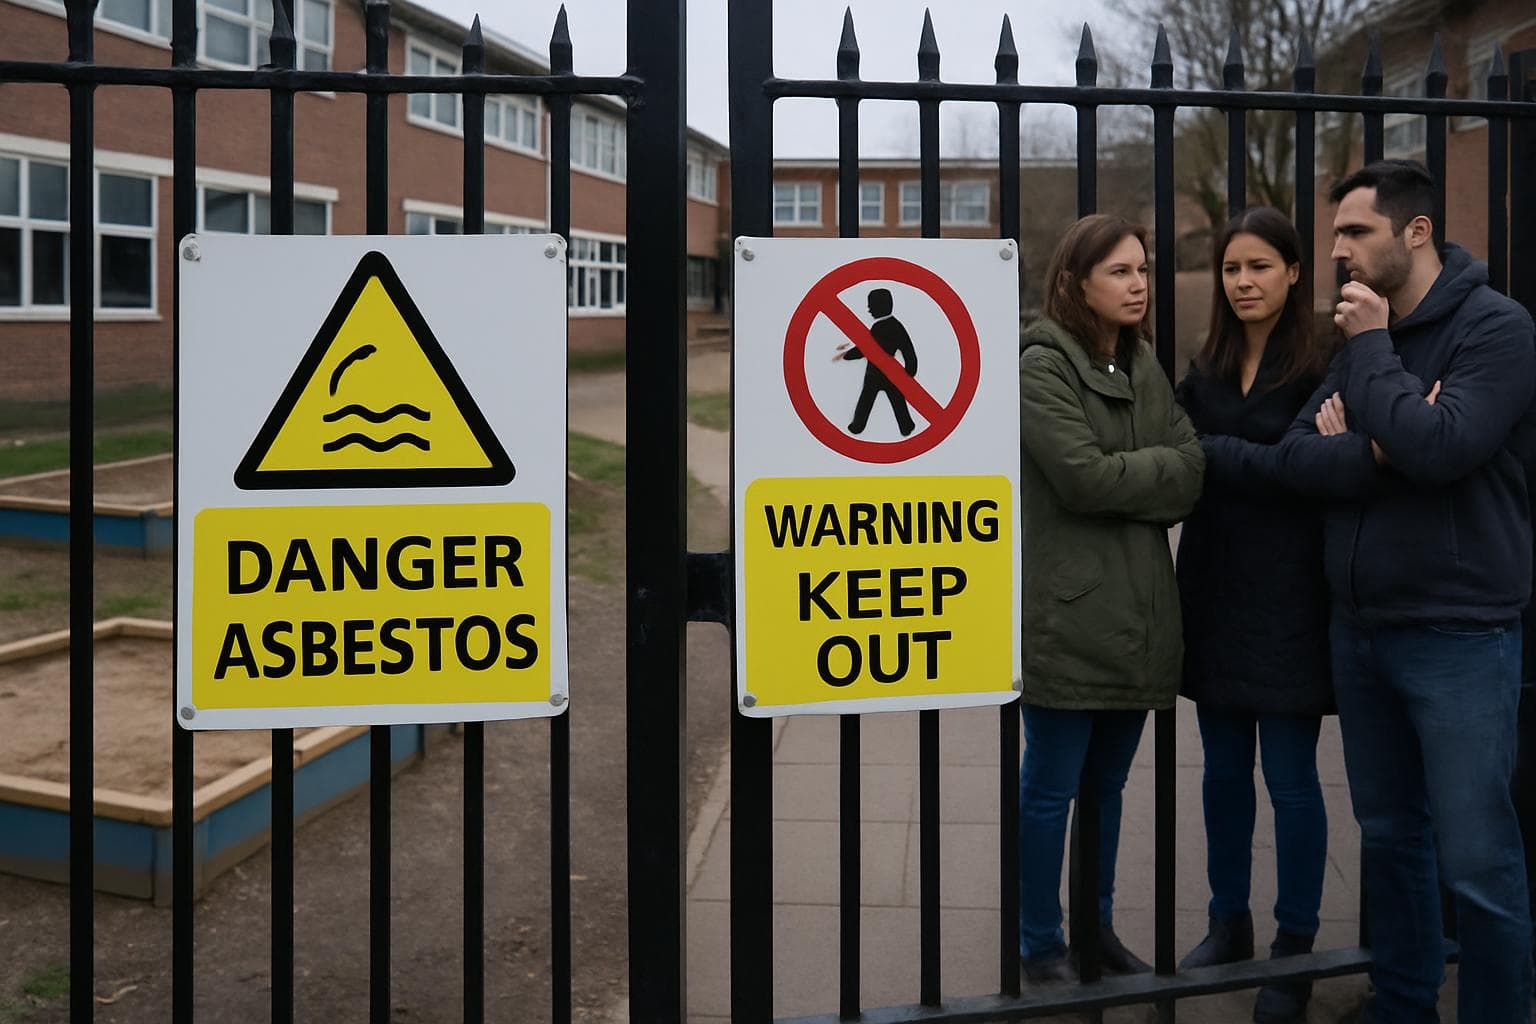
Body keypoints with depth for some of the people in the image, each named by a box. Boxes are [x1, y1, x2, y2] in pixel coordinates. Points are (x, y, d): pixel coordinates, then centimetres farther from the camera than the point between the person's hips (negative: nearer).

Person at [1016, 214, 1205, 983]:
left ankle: (1097, 926, 30)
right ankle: (1040, 944, 17)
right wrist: (1163, 471, -5)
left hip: (1138, 614, 7)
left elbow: (1194, 463, 3)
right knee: (1051, 788, 4)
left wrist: (1129, 479, -13)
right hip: (1068, 617, -7)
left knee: (1107, 783, 17)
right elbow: (1085, 477, -18)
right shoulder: (1042, 366, -8)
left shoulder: (1142, 366, 14)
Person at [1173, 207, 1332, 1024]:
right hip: (1213, 589, 5)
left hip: (1286, 597, -5)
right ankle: (1229, 924, 26)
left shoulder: (1319, 367, -7)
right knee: (1224, 771, 13)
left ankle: (1295, 949, 14)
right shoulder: (1206, 368, 11)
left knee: (1290, 780, 1)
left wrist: (1209, 451, -11)